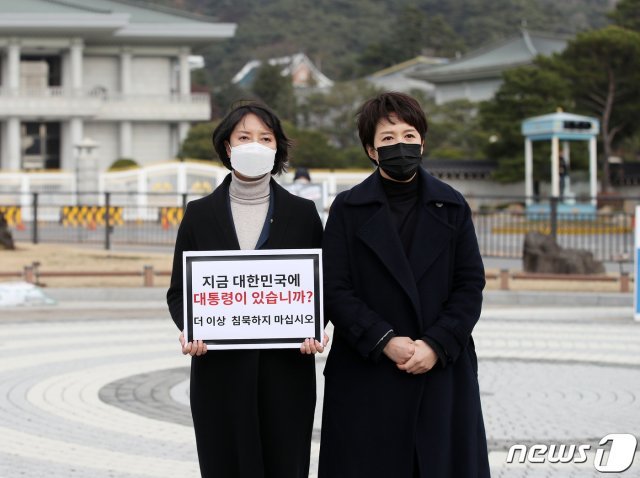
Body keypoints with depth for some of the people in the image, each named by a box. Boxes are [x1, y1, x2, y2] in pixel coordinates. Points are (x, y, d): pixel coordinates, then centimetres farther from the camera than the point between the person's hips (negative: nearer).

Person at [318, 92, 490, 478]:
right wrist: (384, 341, -14)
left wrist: (437, 344, -10)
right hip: (367, 374, -1)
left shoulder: (452, 207, 9)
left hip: (443, 372, 2)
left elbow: (471, 284, 3)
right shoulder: (348, 210, 4)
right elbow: (335, 290, -3)